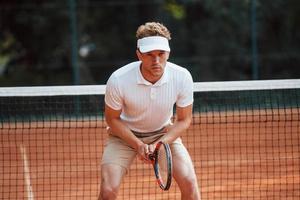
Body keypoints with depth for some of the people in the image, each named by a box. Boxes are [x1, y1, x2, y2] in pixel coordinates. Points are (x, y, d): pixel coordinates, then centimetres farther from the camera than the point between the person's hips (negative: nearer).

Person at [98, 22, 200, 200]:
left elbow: (184, 121, -9)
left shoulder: (182, 77, -23)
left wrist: (159, 144, -24)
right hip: (125, 134, -2)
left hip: (164, 133, 2)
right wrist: (138, 145, -22)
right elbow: (112, 119, -11)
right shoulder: (118, 80, -28)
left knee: (189, 183, -18)